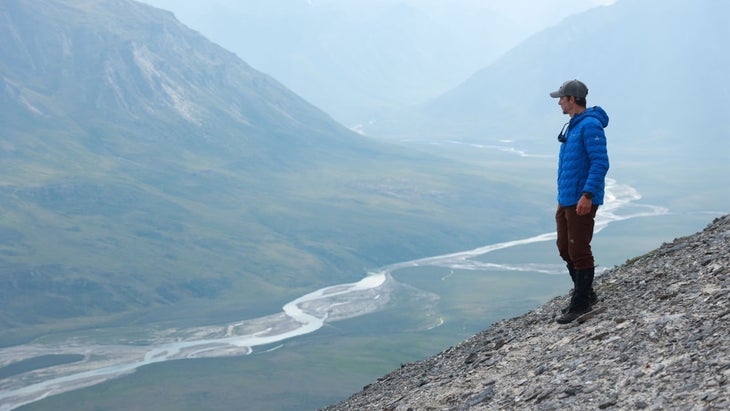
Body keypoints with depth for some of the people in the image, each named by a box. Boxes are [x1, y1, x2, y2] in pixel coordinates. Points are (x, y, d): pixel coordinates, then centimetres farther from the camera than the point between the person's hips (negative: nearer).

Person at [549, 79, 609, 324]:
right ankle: (585, 295, 27)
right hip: (565, 200, 10)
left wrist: (587, 194, -28)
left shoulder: (590, 125, -16)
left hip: (581, 201, -10)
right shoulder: (572, 126, 15)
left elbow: (600, 163, -22)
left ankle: (581, 304, 6)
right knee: (565, 249, 14)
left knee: (578, 252, -4)